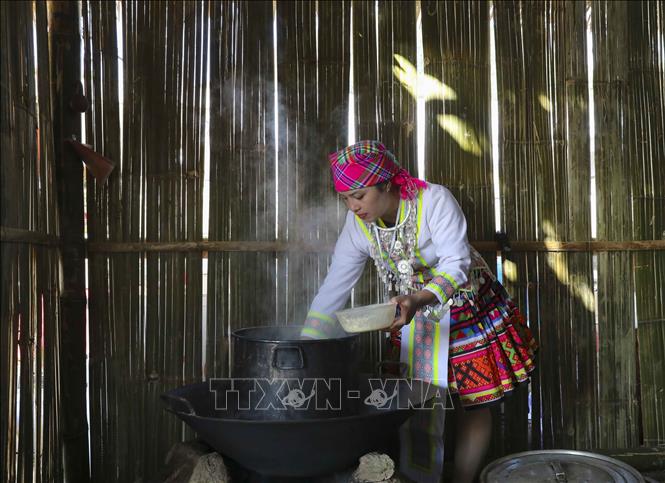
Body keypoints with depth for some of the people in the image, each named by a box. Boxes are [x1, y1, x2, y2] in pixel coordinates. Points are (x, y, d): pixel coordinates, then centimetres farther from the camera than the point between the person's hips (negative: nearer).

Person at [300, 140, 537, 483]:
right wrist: (305, 347, -14)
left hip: (467, 311, -4)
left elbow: (456, 263, -31)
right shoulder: (358, 225, -11)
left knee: (472, 404, 3)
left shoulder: (434, 200, -25)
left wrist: (418, 300, -48)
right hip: (412, 316, 4)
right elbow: (334, 288, -9)